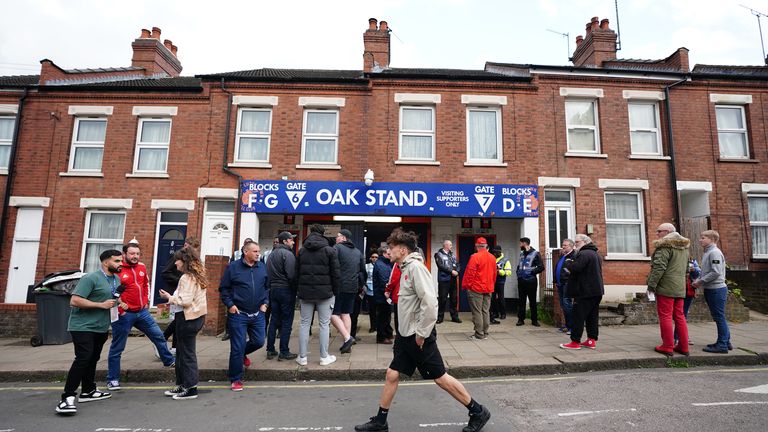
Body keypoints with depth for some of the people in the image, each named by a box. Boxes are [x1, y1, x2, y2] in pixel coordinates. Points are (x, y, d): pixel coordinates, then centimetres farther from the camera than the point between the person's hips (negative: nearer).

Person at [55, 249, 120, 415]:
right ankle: (67, 398, -9)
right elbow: (74, 301, -22)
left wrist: (118, 304, 5)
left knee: (93, 359, 15)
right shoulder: (91, 278, -17)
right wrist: (101, 305, -24)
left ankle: (88, 391, 26)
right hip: (83, 326, -8)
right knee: (83, 359, -15)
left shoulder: (116, 279, 10)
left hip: (101, 327, 8)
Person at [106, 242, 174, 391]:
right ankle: (112, 379, 21)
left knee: (158, 335, 14)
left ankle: (169, 361, 32)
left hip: (142, 312, 6)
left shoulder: (142, 267, 5)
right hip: (124, 314, -6)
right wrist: (119, 307, -16)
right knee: (117, 347, 7)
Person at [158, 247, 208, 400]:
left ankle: (190, 389, 9)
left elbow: (185, 301, -23)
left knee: (187, 353, 0)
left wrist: (170, 298, -9)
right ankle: (182, 385, 27)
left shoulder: (186, 278, -18)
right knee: (183, 352, 18)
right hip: (196, 316, 10)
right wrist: (173, 297, 10)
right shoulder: (197, 276, 12)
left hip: (188, 318, -10)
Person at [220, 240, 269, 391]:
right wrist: (230, 305, -10)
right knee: (237, 347, 0)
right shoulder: (233, 267, -7)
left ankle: (243, 353, 44)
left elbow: (266, 287, 16)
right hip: (238, 314, -4)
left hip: (257, 314, 4)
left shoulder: (262, 267, 4)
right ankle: (235, 380, 16)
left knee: (259, 342, 11)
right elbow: (223, 288, -2)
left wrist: (264, 303, 7)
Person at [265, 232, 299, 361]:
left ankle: (270, 350, 19)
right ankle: (284, 352, 3)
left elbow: (268, 274, 12)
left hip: (273, 289, 8)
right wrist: (296, 288, -9)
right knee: (287, 322, -1)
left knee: (274, 320, 13)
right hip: (286, 289, -8)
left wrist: (271, 285, 13)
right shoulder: (287, 254, -13)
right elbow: (291, 275, -20)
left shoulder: (272, 254, 14)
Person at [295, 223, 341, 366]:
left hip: (305, 292, 3)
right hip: (324, 292, -3)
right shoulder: (329, 250, -5)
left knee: (304, 323, 10)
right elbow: (335, 274, -7)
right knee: (324, 324, 5)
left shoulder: (302, 250, 7)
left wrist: (300, 289, 15)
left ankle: (302, 357, 13)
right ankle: (324, 357, 9)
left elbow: (297, 272, 10)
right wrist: (335, 291, 3)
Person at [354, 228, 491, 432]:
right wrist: (408, 332, 18)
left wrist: (422, 333, -20)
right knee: (391, 375, 11)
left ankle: (478, 413, 20)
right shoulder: (406, 268, 11)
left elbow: (430, 302, -27)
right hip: (405, 335, 9)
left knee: (440, 378, 3)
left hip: (419, 336, -9)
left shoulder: (415, 266, -19)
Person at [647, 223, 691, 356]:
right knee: (679, 316, 13)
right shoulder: (684, 247, 18)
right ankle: (683, 346, 17)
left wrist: (651, 284, -14)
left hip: (666, 287, -8)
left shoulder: (665, 246, -12)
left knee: (665, 316, -3)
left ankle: (667, 347, 1)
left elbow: (659, 267, -18)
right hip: (680, 288, 9)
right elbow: (686, 269, 24)